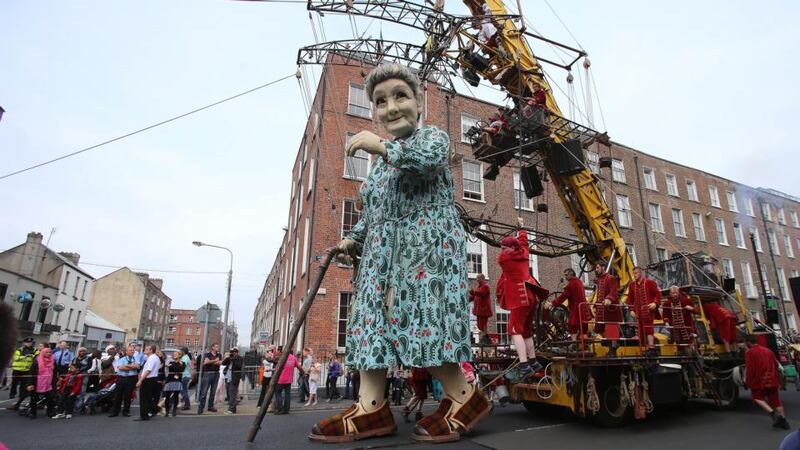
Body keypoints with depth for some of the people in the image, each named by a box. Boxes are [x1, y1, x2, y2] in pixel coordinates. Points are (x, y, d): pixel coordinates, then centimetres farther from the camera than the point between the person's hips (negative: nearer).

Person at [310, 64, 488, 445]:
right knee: (372, 319, 0)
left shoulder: (433, 135, 4)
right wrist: (353, 239, 21)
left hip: (426, 243, -8)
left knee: (421, 319, -15)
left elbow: (429, 158, -22)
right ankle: (370, 407, 4)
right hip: (382, 250, 8)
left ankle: (464, 399, 2)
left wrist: (381, 145, -16)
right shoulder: (381, 159, 25)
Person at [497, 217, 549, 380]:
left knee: (515, 330, -16)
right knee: (526, 331, 18)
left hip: (520, 299, -9)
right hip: (529, 297, 9)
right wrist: (522, 228, 44)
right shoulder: (523, 254, 9)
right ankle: (533, 362, 25)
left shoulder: (505, 258, -8)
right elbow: (523, 242, 29)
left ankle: (524, 365, -29)